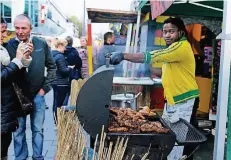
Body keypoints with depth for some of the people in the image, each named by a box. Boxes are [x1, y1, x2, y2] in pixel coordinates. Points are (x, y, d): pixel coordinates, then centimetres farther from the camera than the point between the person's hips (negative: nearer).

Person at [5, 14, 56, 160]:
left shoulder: (41, 44, -3)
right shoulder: (9, 45, -9)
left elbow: (52, 67, 6)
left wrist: (45, 88, 2)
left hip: (37, 94, 2)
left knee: (38, 129, 13)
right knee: (19, 130, 11)